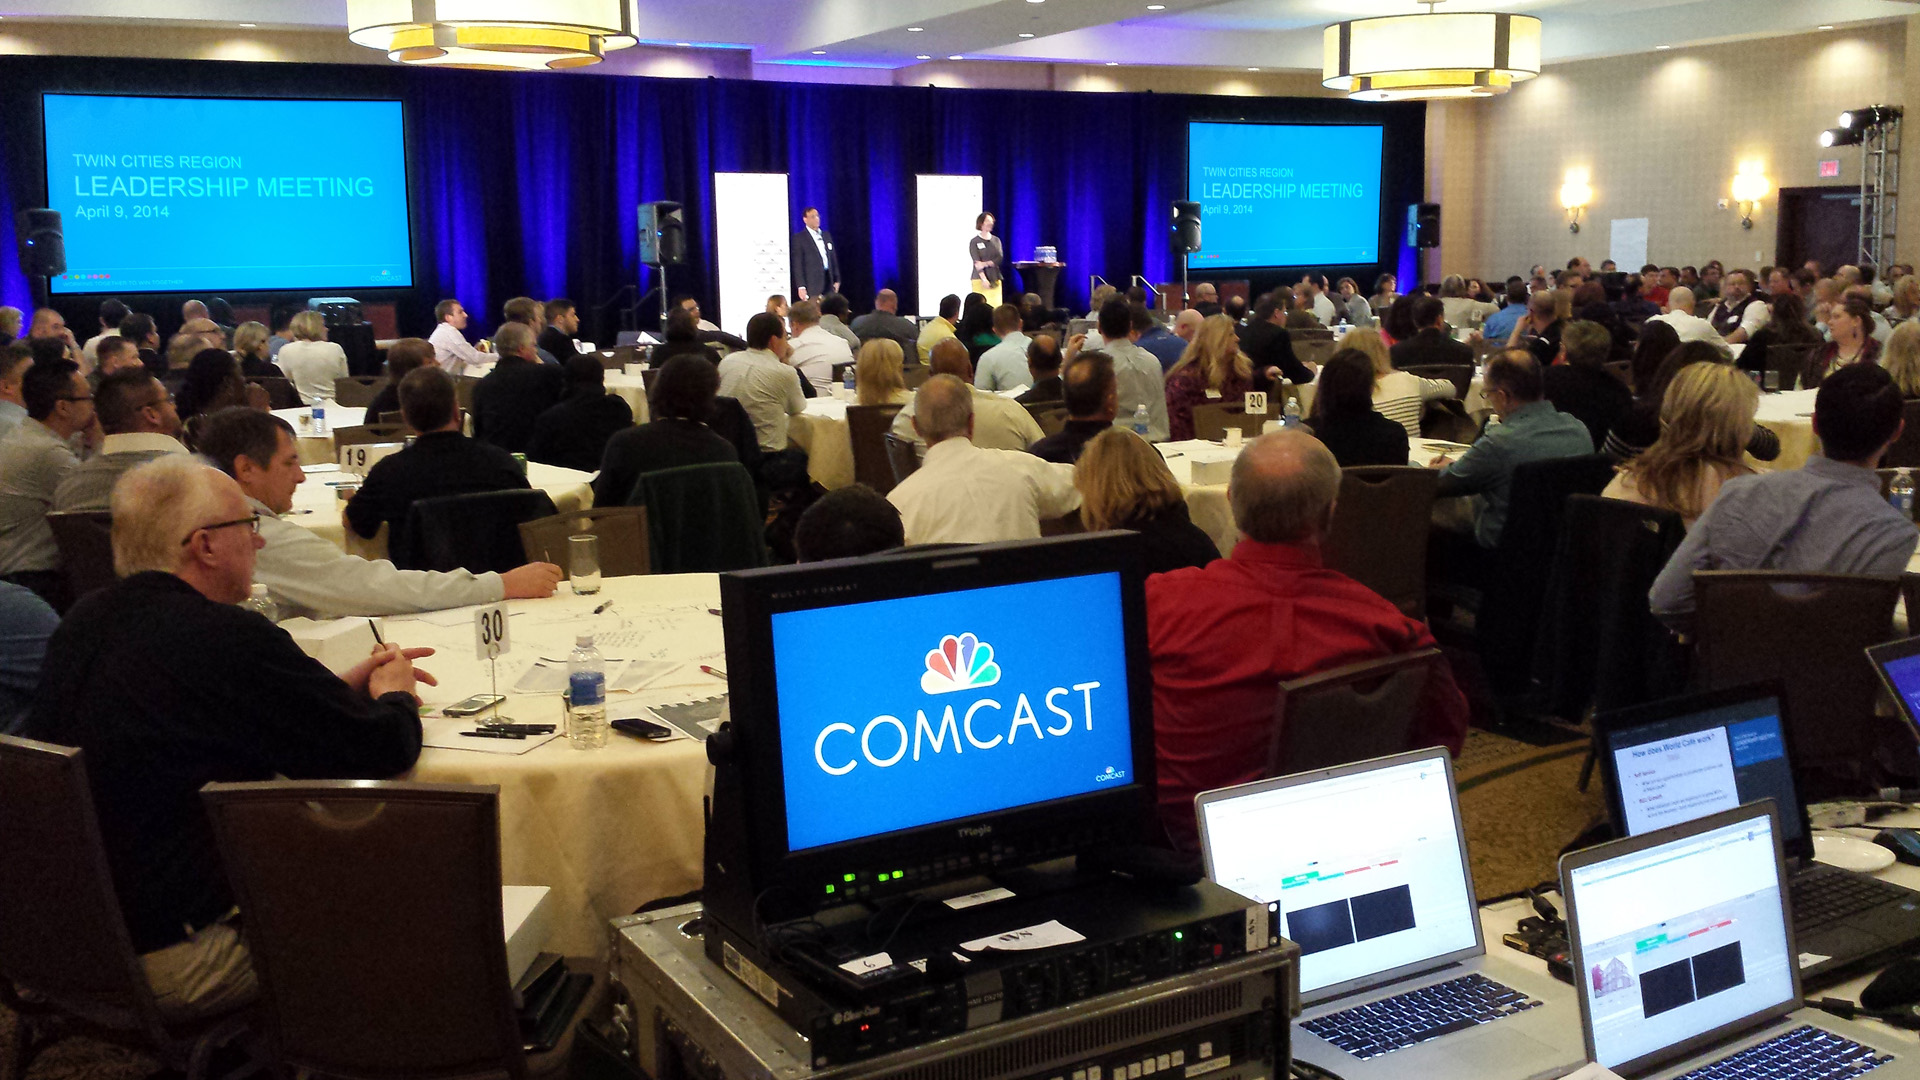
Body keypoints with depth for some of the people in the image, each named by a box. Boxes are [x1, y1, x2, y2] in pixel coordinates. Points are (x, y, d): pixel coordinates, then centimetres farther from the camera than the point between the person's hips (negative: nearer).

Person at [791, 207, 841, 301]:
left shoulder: (826, 235, 17)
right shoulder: (799, 238, -1)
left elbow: (833, 258, 19)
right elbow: (798, 264, -5)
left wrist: (837, 280, 13)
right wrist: (801, 286, -12)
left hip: (829, 280, 5)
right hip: (812, 284, -5)